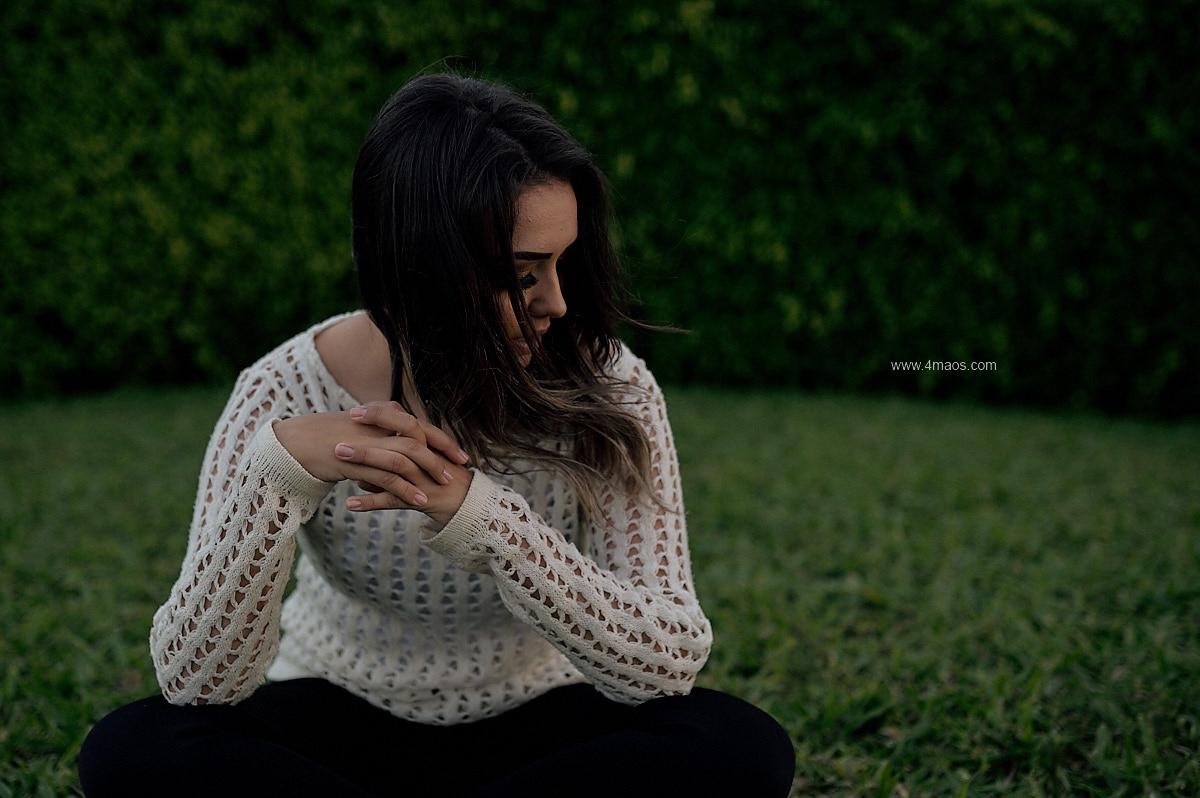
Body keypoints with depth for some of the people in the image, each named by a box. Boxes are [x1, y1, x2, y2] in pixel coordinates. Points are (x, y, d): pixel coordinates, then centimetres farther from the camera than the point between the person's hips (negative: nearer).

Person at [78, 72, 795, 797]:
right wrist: (280, 466, -38)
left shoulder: (609, 393, -18)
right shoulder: (287, 396, -18)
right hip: (336, 724, 0)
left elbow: (670, 662, -26)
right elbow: (195, 682, -22)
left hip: (530, 727, 1)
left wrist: (480, 512, -40)